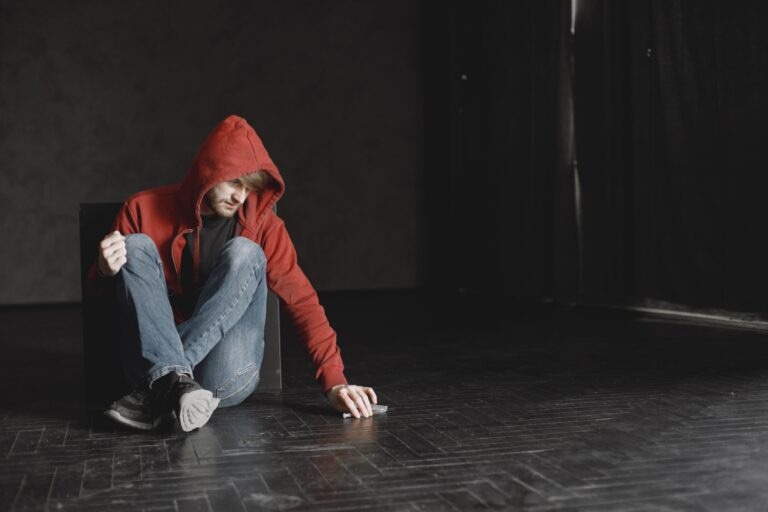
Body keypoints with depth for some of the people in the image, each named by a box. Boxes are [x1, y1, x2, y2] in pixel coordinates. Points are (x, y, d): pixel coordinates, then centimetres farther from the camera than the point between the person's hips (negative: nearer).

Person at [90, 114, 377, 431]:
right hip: (151, 362, 1)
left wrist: (334, 381, -17)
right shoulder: (144, 209, 0)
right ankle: (171, 381, -36)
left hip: (226, 380, 0)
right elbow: (98, 290, 7)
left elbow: (301, 301, -6)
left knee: (244, 252, -20)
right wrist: (106, 270, -19)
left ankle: (158, 391, -27)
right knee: (136, 245, -16)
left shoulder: (262, 224, -1)